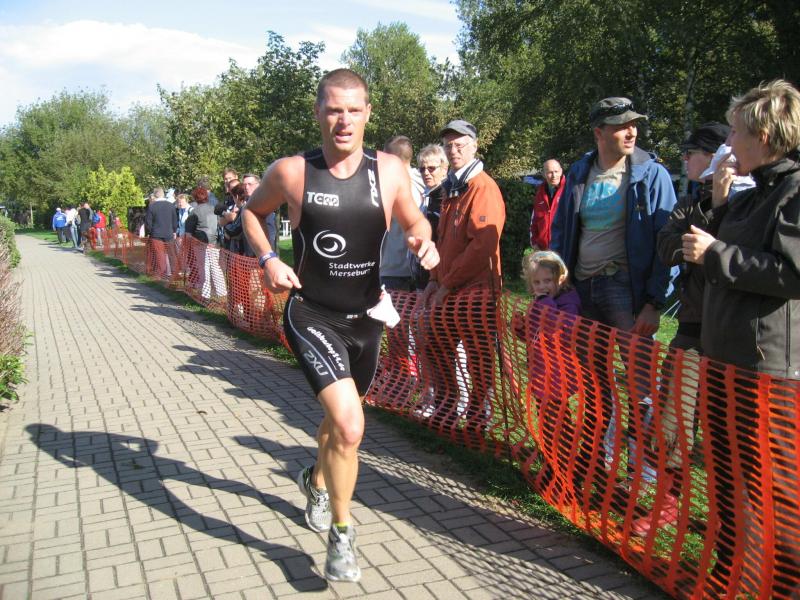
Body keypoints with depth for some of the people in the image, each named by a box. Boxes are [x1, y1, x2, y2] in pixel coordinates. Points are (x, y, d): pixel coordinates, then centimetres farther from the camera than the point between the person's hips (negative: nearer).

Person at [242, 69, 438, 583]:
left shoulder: (389, 170, -7)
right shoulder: (291, 172, -11)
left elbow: (414, 220, 8)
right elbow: (252, 211, 8)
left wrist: (424, 240, -15)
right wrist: (268, 259, -9)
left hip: (366, 316, 4)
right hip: (311, 315, -4)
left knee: (339, 417, 25)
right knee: (349, 425, -21)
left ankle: (317, 482, 58)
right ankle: (341, 534, 4)